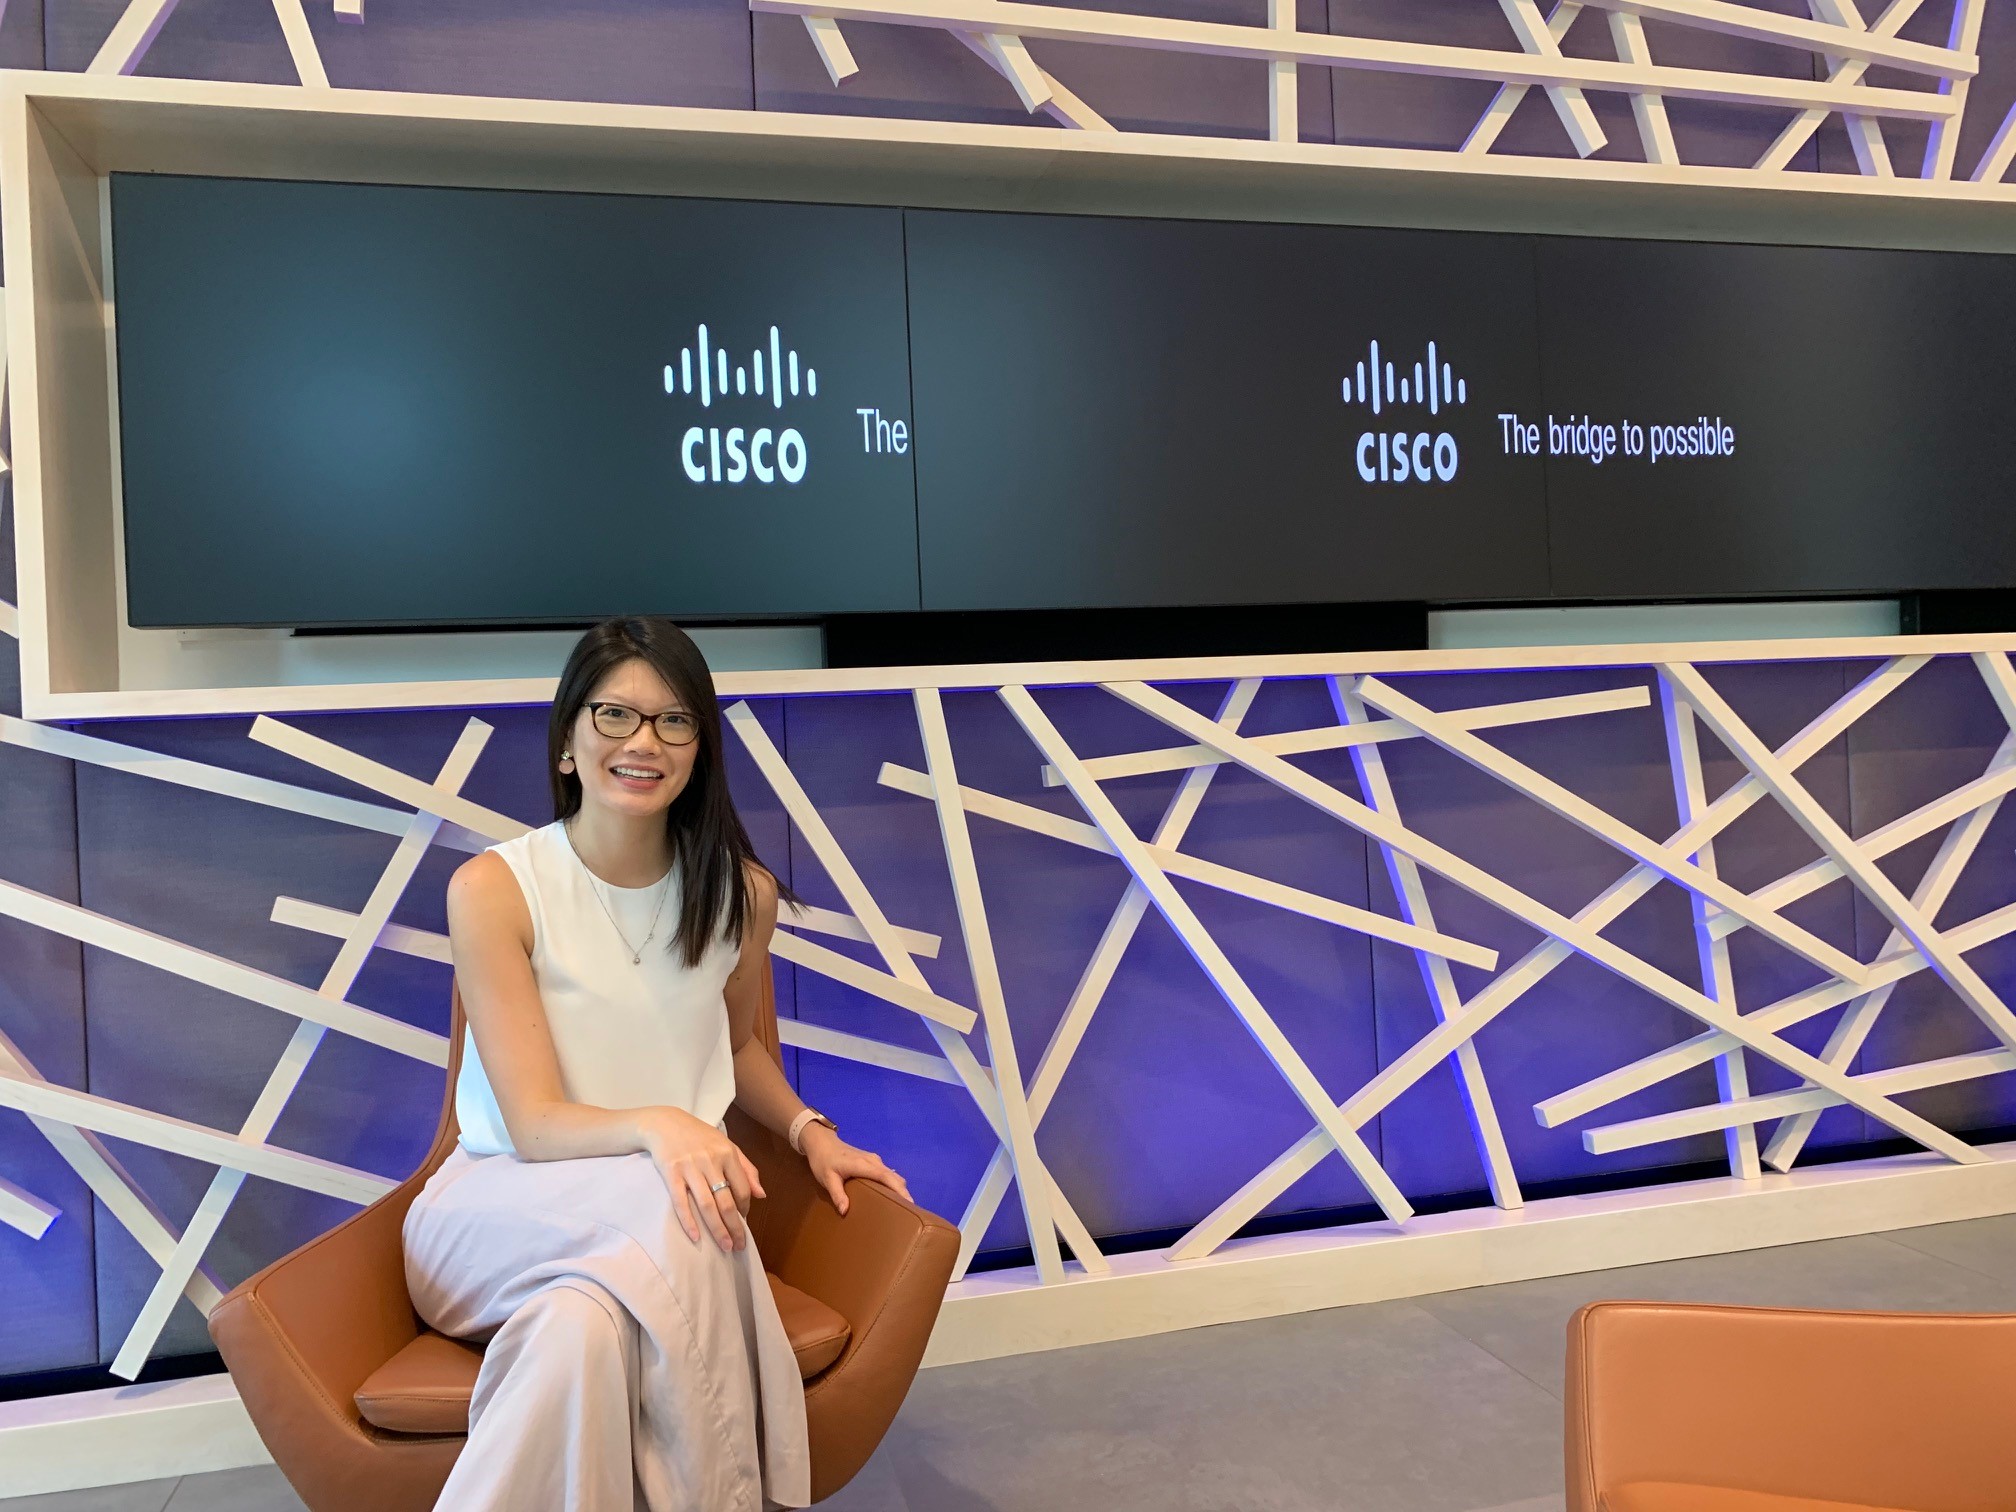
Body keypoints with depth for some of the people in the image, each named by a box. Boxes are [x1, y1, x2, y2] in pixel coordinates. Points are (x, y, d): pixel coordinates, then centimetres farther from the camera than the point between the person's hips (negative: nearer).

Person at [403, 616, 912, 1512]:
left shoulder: (742, 893, 2)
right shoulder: (493, 890, -9)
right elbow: (534, 1123, -14)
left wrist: (807, 1130, 3)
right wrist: (654, 1126, -35)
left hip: (654, 1235, 2)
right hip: (502, 1216, -2)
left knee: (585, 1328, -35)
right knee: (661, 1209, -36)